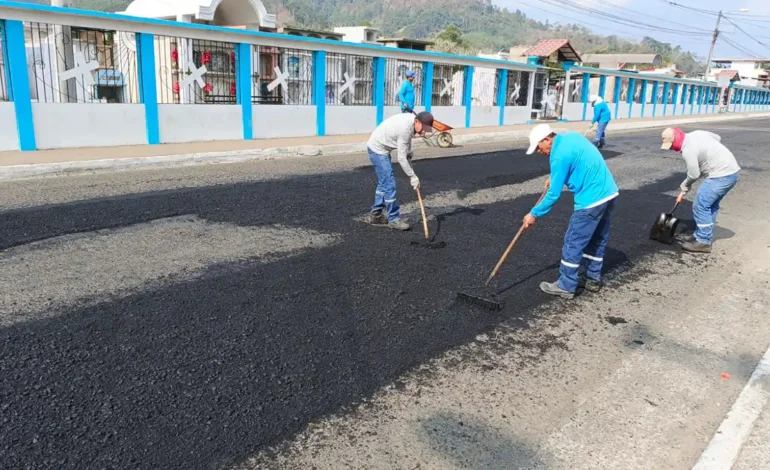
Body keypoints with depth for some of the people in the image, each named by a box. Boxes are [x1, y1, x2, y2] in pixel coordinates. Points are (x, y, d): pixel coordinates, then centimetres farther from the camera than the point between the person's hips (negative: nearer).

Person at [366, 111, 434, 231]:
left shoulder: (412, 119, -4)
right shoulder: (405, 129, -30)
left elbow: (407, 142, 14)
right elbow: (401, 158, -25)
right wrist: (413, 176, -18)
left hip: (379, 147, 10)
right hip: (377, 149, -10)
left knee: (384, 182, 15)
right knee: (389, 184, -10)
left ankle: (376, 215, 23)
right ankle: (394, 219, -2)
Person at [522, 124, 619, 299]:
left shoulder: (560, 155, -18)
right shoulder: (572, 137, 9)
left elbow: (554, 193, -15)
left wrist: (534, 214, -5)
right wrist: (554, 178, 23)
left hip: (591, 201, -10)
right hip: (608, 193, 10)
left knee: (573, 243, 1)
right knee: (598, 240, 19)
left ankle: (566, 286, 9)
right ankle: (593, 279, 31)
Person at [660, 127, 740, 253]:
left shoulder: (688, 150, -22)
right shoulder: (696, 133, 6)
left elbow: (694, 175, -14)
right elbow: (718, 138, 22)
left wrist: (685, 186, 5)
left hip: (722, 176, -10)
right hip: (731, 170, 10)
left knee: (700, 205, -8)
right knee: (711, 205, 18)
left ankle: (703, 242, -3)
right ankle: (704, 235, 27)